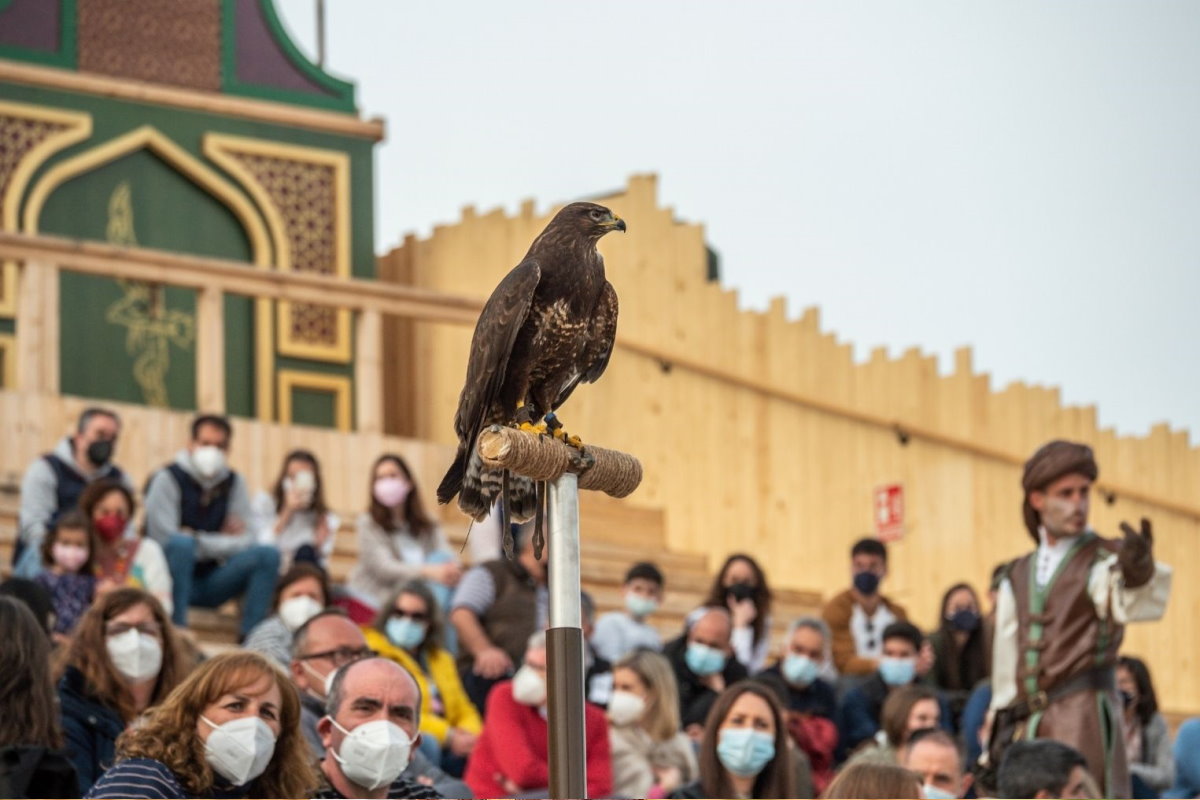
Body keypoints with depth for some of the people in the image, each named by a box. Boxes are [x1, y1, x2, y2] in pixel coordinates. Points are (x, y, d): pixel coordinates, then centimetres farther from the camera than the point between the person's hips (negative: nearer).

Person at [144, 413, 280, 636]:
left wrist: (198, 542, -12)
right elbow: (164, 538, -18)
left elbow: (245, 540, 2)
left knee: (268, 555, -15)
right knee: (182, 544, -35)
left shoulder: (234, 482, 9)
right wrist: (224, 542, -11)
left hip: (210, 583, 5)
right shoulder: (168, 479, -7)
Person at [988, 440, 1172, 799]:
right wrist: (1003, 722, 14)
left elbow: (1130, 605, -24)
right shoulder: (1018, 577, 17)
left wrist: (1137, 573, -46)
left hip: (1085, 715, -6)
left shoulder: (1105, 560, 0)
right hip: (1028, 722, 6)